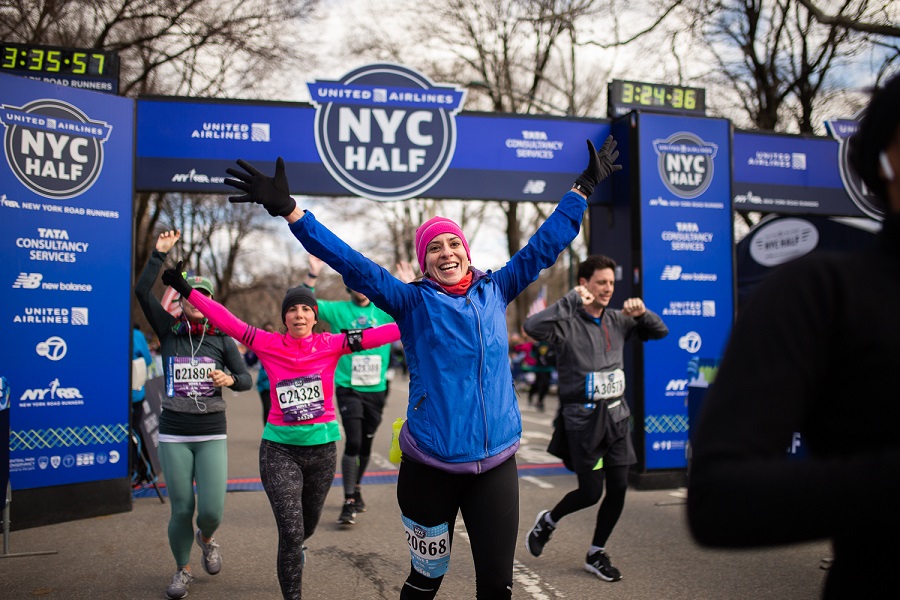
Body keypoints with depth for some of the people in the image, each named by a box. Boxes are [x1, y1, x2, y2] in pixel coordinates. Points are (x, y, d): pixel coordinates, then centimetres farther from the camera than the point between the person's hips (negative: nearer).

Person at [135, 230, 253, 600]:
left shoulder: (222, 338, 3)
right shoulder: (169, 331, 1)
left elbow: (247, 380, 2)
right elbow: (142, 292, -10)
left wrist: (230, 380, -19)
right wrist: (159, 254, -16)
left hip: (212, 434, 0)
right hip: (174, 434, 0)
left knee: (212, 509, -6)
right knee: (181, 509, 2)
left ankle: (206, 540, 31)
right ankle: (182, 570, 28)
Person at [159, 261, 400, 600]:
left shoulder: (330, 345, -7)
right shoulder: (270, 345, -7)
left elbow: (372, 336, -13)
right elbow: (228, 322, -7)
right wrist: (187, 292, -7)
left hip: (322, 448, 2)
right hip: (280, 448, -2)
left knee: (309, 524, 23)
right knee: (291, 532, -7)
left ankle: (294, 549, 59)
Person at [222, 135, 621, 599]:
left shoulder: (494, 291, 7)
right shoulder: (412, 301, -1)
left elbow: (545, 244, 14)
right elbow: (351, 263, -9)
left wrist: (584, 188, 19)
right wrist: (288, 210, -16)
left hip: (495, 464, 2)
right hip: (429, 466, -2)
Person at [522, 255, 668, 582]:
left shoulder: (617, 320, 7)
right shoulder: (568, 322, -13)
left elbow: (660, 331, 15)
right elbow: (532, 327, -33)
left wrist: (642, 314, -5)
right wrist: (571, 301, -31)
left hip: (616, 415, 6)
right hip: (583, 419, -6)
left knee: (618, 489, 6)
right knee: (591, 492, -1)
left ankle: (596, 554, 25)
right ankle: (547, 521, 28)